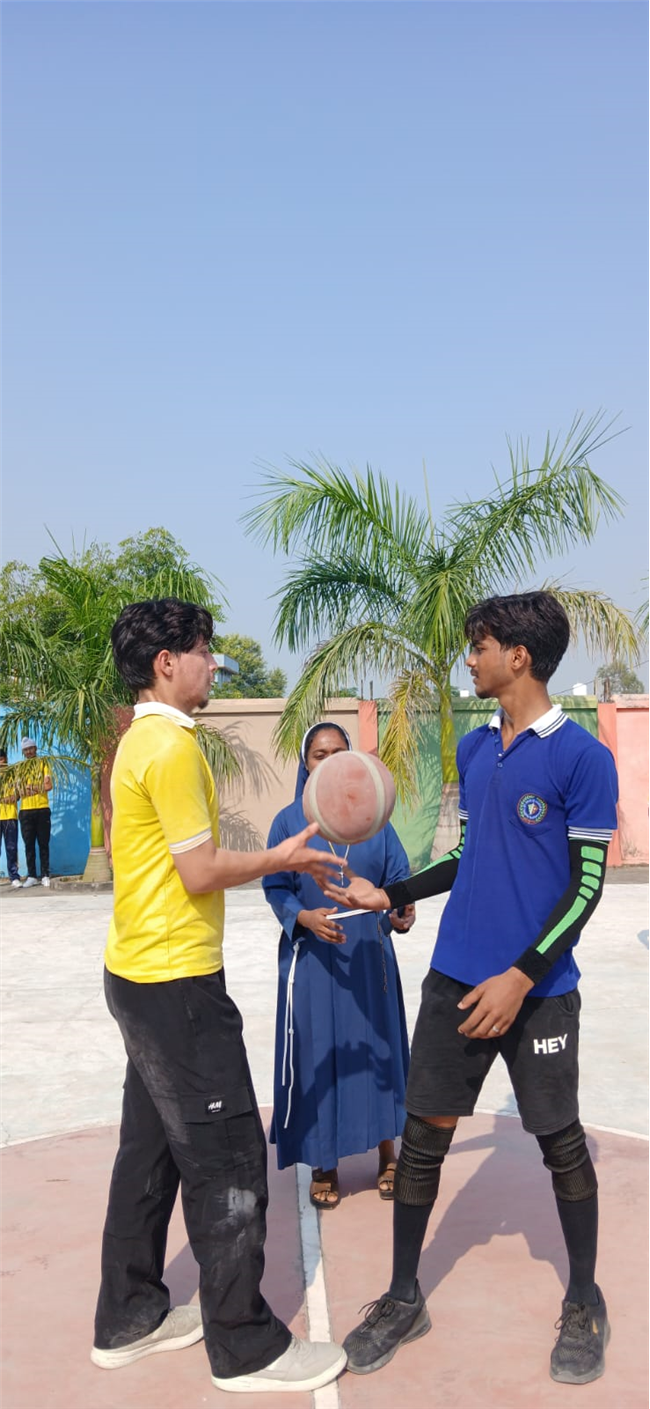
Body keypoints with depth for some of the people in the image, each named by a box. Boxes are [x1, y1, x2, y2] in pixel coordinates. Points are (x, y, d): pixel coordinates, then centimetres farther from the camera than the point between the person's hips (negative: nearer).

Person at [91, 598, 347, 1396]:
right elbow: (200, 871, -18)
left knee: (151, 1148, 17)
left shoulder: (141, 741, 13)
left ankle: (128, 1319, 29)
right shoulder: (172, 745, -18)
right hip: (176, 980, -10)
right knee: (227, 1158, 0)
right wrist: (282, 859, -7)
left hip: (140, 973, 10)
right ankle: (245, 1347, 12)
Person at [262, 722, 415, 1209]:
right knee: (318, 1052, 2)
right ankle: (323, 1165, 17)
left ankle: (386, 1155, 24)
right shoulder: (290, 821, -1)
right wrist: (304, 917, -20)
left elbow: (399, 877, 1)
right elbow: (276, 888, -2)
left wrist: (403, 909, -20)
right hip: (313, 955, -1)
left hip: (369, 954, 2)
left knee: (377, 1047, 8)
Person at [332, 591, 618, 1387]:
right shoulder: (473, 748, 9)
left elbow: (587, 884, -12)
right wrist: (392, 895, 11)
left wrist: (522, 977, -17)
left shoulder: (581, 756, -11)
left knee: (560, 1143, 8)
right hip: (456, 976, 5)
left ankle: (584, 1306, 30)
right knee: (423, 1133, 7)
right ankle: (403, 1300, 24)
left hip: (537, 987, -5)